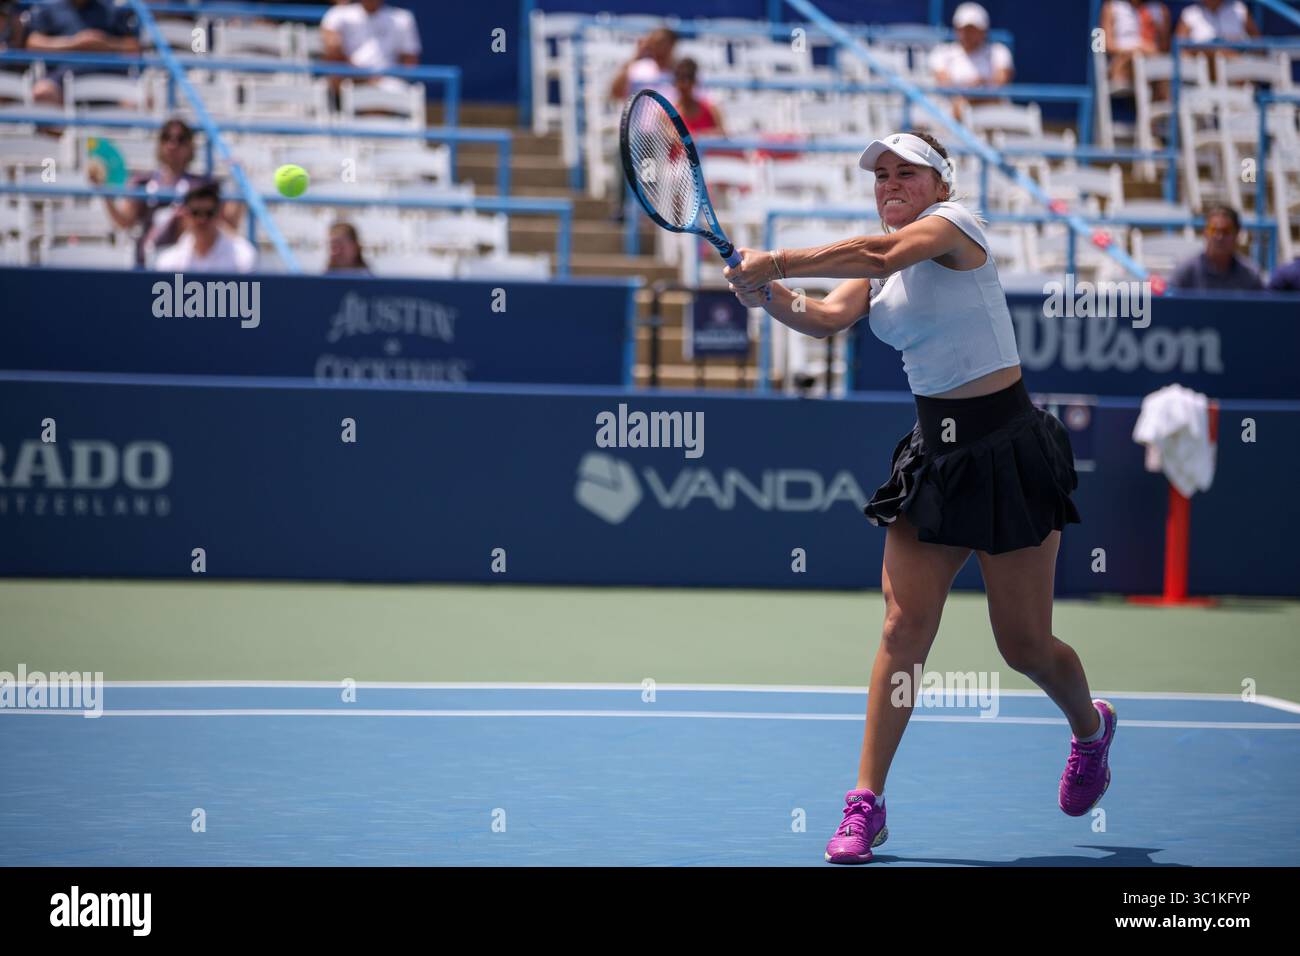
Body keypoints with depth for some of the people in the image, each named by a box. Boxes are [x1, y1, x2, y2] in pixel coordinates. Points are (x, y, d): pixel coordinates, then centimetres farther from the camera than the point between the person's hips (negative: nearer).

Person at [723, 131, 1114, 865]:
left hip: (1007, 451, -6)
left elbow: (880, 255, -29)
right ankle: (866, 803, -6)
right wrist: (767, 295, -27)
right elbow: (827, 318, -8)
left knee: (1025, 645, 3)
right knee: (905, 626, -7)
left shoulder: (955, 223, -10)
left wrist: (779, 262, -35)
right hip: (935, 452, 6)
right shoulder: (875, 268, 11)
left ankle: (1091, 727, 36)